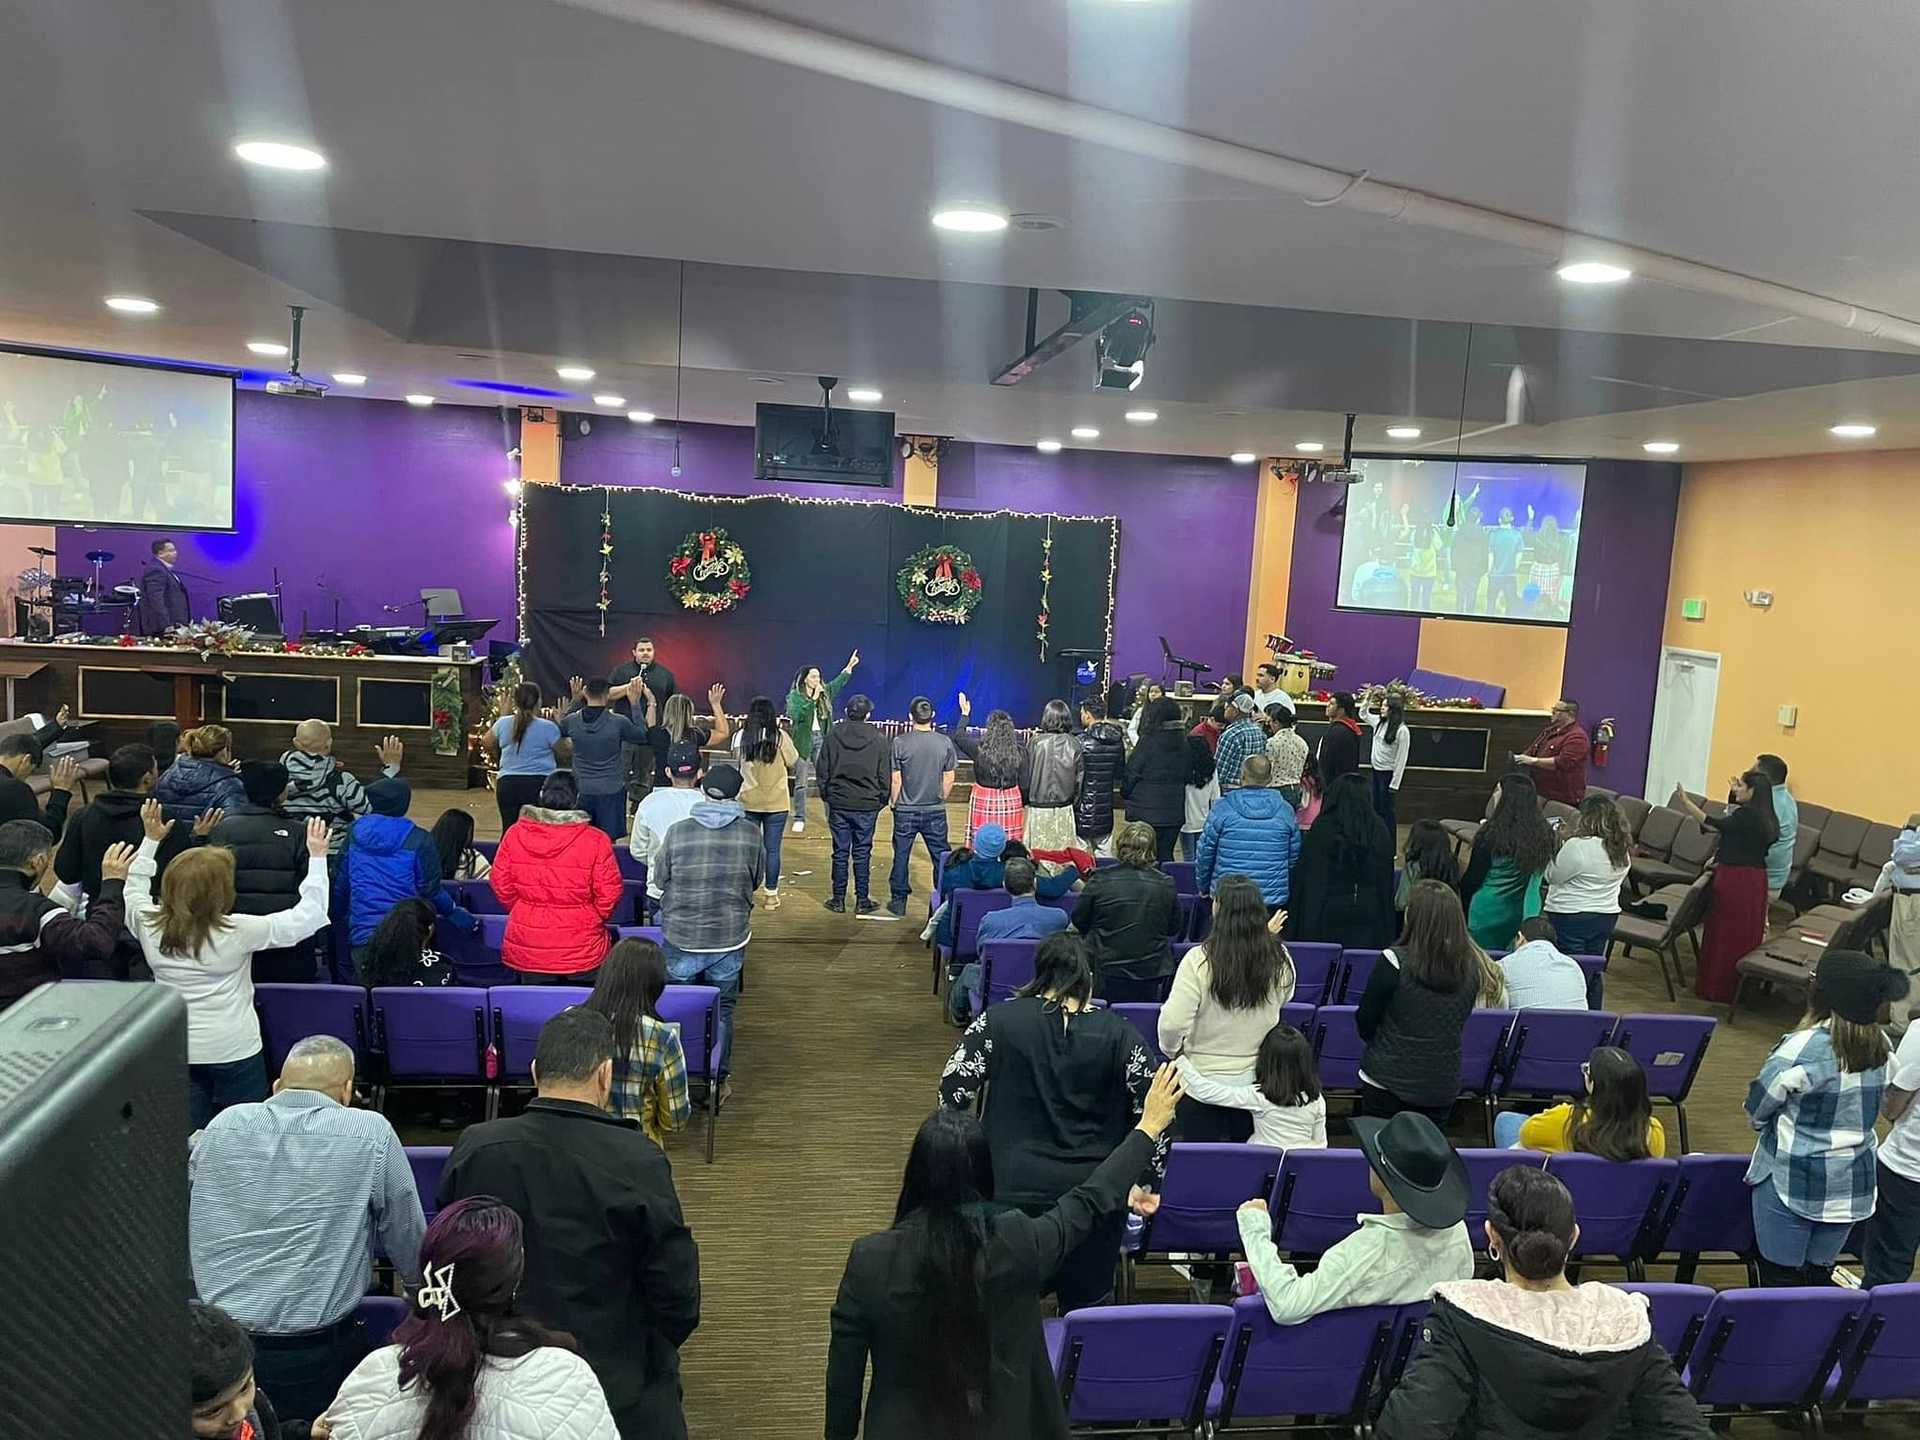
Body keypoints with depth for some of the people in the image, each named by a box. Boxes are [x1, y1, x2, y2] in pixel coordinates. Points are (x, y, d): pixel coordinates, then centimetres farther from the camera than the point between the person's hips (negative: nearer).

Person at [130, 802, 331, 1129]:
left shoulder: (150, 926, -6)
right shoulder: (238, 932, -18)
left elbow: (134, 889, 18)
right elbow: (308, 916, -11)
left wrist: (151, 840, 22)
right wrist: (317, 857, -6)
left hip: (175, 1052, 4)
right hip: (235, 1052, -4)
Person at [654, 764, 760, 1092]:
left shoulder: (678, 832, -11)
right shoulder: (751, 834, -10)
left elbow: (660, 878, 2)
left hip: (681, 938, 0)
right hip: (729, 940, 1)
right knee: (721, 1010, 17)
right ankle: (718, 1080, 23)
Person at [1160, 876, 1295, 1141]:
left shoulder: (1199, 960, -23)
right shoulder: (1279, 959, -11)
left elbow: (1173, 1023, -23)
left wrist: (1170, 1049, -2)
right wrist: (1266, 941, 13)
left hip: (1204, 1082, -3)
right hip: (1258, 1081, 3)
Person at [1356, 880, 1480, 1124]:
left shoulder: (1394, 961, -20)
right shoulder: (1471, 966, -7)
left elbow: (1365, 1026, -9)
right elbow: (1457, 1024, 7)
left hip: (1388, 1082, -3)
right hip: (1444, 1085, 4)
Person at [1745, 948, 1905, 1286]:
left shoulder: (1803, 1047, -22)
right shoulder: (1882, 1047, -2)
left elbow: (1757, 1108, -11)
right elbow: (1876, 1103, 12)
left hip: (1792, 1182, -6)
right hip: (1853, 1186, 6)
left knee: (1781, 1277, 7)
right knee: (1820, 1276, 17)